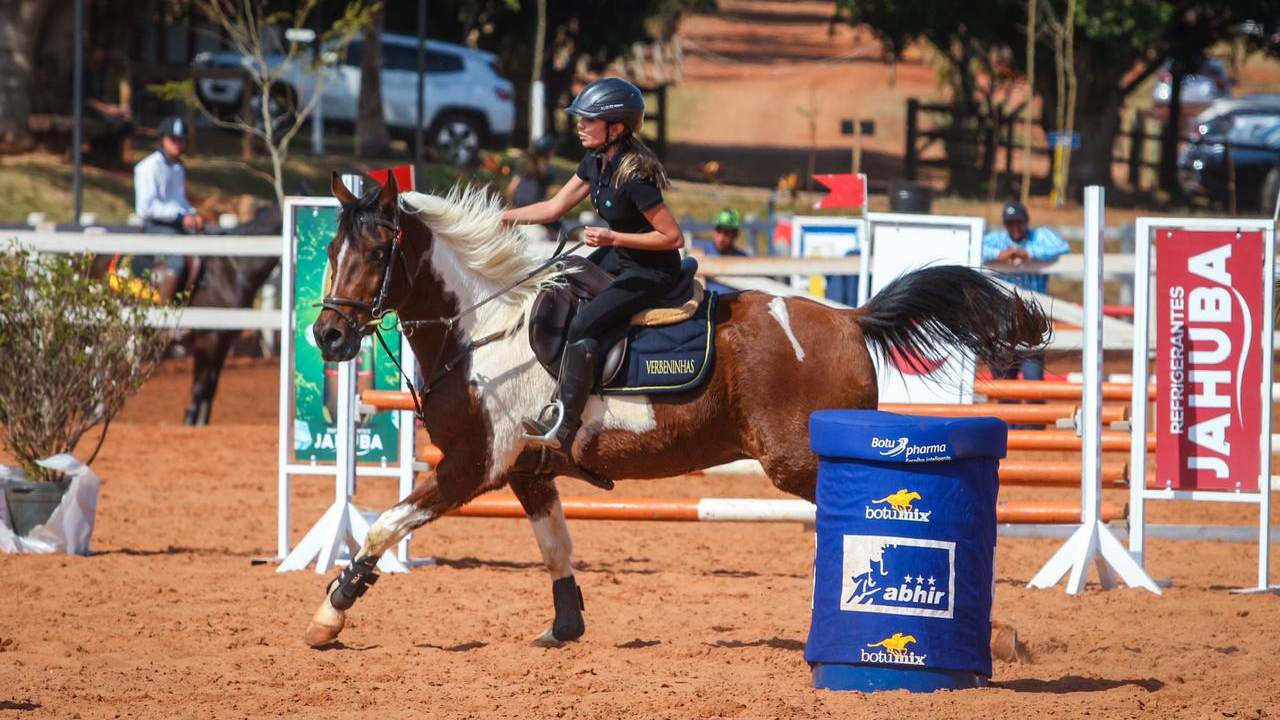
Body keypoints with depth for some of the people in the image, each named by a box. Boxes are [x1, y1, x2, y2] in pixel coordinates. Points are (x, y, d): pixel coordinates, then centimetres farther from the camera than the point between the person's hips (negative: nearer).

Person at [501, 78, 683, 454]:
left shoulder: (633, 176, -28)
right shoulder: (596, 163, 0)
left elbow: (673, 237, -25)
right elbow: (554, 208, 9)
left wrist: (612, 238, -27)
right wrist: (495, 219, 4)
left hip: (651, 271, -10)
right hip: (618, 257, 10)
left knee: (583, 324, -24)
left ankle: (565, 426, -24)